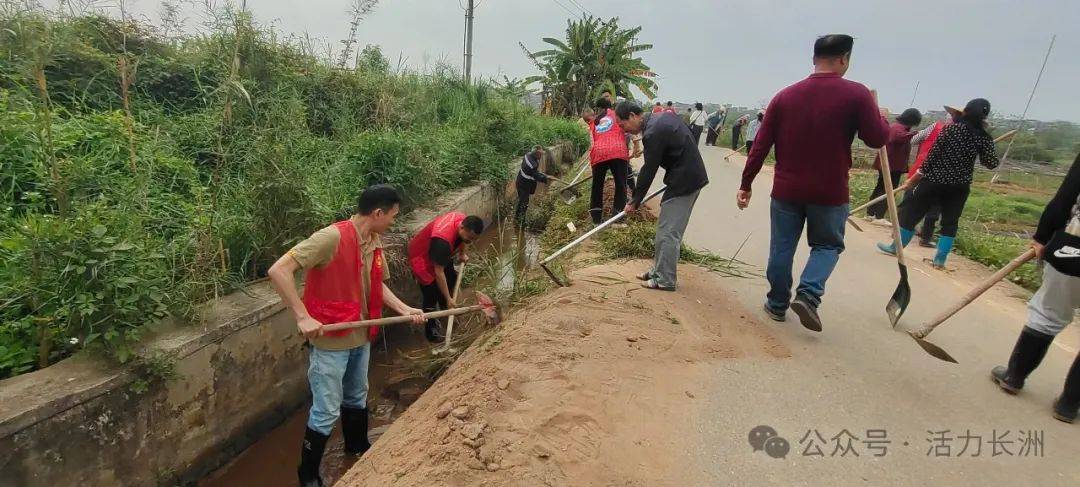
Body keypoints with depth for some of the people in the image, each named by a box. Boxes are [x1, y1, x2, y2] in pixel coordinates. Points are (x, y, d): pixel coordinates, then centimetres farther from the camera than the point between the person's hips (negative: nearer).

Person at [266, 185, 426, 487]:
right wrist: (303, 317, -27)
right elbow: (278, 271, -25)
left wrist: (404, 309, 2)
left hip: (361, 338, 8)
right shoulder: (332, 237, -23)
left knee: (357, 397, 25)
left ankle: (358, 448, 49)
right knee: (327, 411, 6)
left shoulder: (374, 243, 2)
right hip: (330, 341, -7)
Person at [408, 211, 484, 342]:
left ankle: (445, 307, 48)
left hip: (440, 253, 8)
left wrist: (462, 253, 3)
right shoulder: (443, 239, -43)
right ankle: (431, 329, 13)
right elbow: (439, 272, -35)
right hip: (421, 256, -8)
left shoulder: (464, 220, -22)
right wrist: (448, 299, -29)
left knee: (452, 278, 23)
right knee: (431, 295, -6)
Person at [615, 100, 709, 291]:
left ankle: (665, 280, 4)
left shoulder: (653, 133, -20)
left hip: (684, 181, -10)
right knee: (668, 229, 15)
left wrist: (635, 202, -6)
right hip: (692, 175, 10)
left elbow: (648, 171, -16)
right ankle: (659, 271, 25)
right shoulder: (663, 117, 10)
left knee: (667, 232, -4)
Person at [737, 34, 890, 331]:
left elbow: (761, 144, 0)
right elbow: (877, 139, -5)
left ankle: (777, 304, 23)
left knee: (781, 248, 13)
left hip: (786, 190, 2)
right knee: (827, 245, 17)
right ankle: (808, 294, -3)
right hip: (830, 192, -2)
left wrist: (746, 184, 5)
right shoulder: (857, 94, -8)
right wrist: (881, 119, 17)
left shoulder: (785, 96, 2)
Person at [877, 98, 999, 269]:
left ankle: (896, 247, 14)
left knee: (912, 212, 8)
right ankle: (940, 259, 11)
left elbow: (933, 155, -7)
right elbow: (991, 163, 1)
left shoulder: (950, 128, -7)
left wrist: (915, 177, -1)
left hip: (935, 180, -2)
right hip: (959, 186, 3)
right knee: (950, 222, 11)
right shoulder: (984, 137, -2)